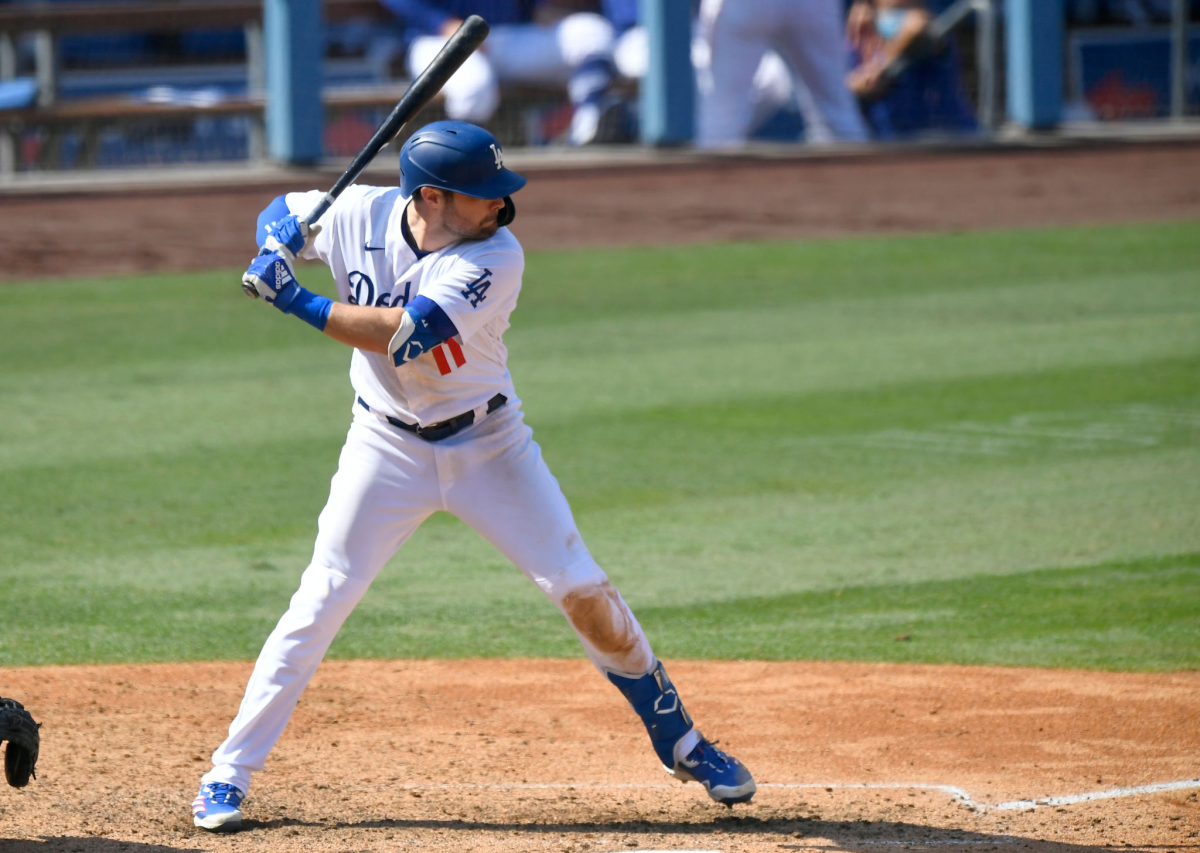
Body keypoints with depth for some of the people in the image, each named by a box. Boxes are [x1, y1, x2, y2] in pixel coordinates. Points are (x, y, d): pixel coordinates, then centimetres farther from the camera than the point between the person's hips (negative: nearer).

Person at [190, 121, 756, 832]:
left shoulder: (496, 257, -23)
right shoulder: (359, 215, -13)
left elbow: (405, 335, -34)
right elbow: (282, 212, 8)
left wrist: (298, 301, -33)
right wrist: (277, 244, -15)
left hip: (489, 445, -1)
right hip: (388, 447, 1)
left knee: (583, 590, -4)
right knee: (321, 601, -6)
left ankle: (680, 743, 13)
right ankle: (230, 772, 3)